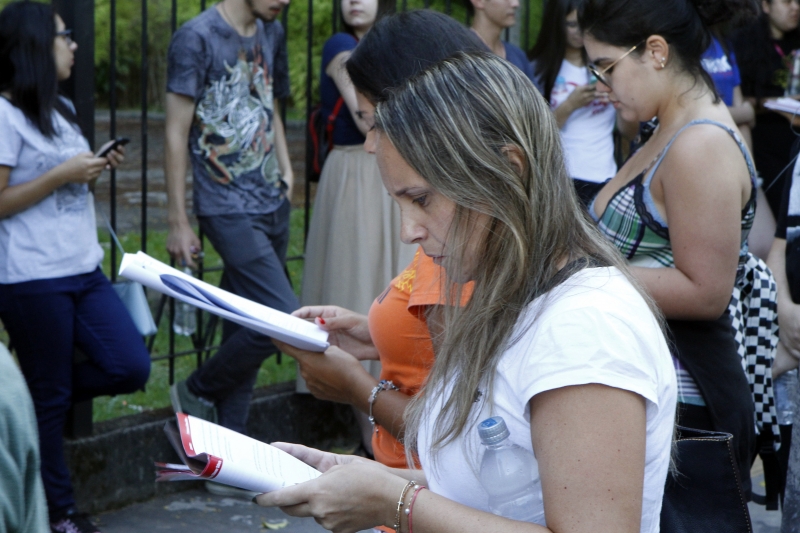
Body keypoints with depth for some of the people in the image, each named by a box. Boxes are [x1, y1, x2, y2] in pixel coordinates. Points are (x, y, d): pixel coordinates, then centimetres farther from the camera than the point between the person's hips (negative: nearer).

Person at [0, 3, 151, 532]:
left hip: (84, 270, 8)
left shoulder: (61, 110, 16)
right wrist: (63, 174, -16)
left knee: (131, 367, 0)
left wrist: (96, 170, 6)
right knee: (50, 396, 2)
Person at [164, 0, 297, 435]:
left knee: (247, 327, 9)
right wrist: (178, 223, -10)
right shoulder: (197, 38, -10)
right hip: (229, 211, -7)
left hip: (273, 205, 7)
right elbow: (176, 133, -10)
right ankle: (195, 393, 7)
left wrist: (286, 171, 11)